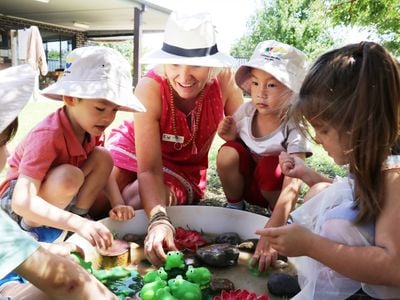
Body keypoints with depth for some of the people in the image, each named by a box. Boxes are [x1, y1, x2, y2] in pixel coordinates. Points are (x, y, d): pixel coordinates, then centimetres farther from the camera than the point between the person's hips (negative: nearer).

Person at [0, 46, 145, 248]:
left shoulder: (90, 126, -13)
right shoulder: (48, 135, -35)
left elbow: (103, 169, -1)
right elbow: (22, 202, -41)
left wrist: (117, 204, -18)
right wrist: (78, 224, -50)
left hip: (58, 194, 7)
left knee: (103, 157, -14)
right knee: (69, 176, -36)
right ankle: (31, 227, -11)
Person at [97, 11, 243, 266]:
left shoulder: (224, 78, -27)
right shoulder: (151, 88, -32)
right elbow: (149, 169, -34)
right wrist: (159, 220, -49)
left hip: (184, 166, 0)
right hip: (134, 148, 1)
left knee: (131, 206, -24)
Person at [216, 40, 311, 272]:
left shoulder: (294, 127, -30)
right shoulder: (246, 110, -18)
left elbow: (292, 187, -41)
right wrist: (230, 136, -23)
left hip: (272, 187, -2)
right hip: (246, 181, 3)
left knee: (270, 166, -35)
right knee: (228, 153, -28)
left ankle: (278, 214, -3)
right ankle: (234, 207, -1)